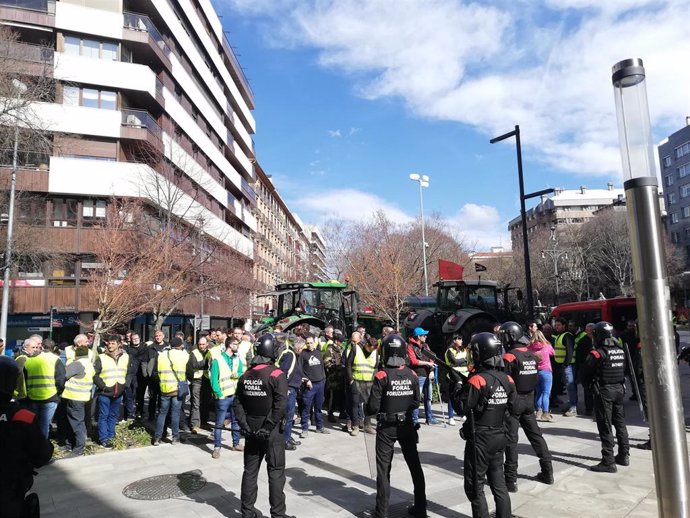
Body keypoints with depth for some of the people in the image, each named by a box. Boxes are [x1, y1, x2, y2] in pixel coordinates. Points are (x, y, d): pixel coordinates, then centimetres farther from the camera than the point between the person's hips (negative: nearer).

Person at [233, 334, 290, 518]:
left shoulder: (245, 376, 5)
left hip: (251, 431, 5)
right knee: (276, 472, 5)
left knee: (250, 471, 15)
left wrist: (245, 425, 1)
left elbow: (238, 403, 4)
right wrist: (269, 426, -15)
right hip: (272, 432, -5)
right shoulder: (276, 374, -14)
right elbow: (281, 405, -21)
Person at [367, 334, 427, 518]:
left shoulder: (382, 376, -17)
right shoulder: (412, 375, -5)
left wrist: (368, 411, 5)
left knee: (383, 469, 8)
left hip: (386, 427, -3)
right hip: (407, 425, 4)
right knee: (415, 466, 17)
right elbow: (416, 403, 1)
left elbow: (373, 406, -16)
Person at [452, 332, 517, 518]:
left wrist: (457, 390, -1)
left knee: (474, 486, 5)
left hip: (480, 439, -7)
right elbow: (513, 409, 6)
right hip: (500, 437, 7)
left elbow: (462, 409, -16)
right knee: (498, 483, 18)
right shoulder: (507, 379, 0)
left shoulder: (477, 380, -21)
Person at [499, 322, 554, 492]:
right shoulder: (532, 355, 5)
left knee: (511, 439, -1)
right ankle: (547, 471, 27)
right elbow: (536, 378, 11)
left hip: (513, 401, -7)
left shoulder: (509, 357, -18)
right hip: (529, 399, 7)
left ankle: (511, 479, 2)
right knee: (535, 434, 18)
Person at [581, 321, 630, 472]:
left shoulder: (597, 353, -16)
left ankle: (608, 462, 1)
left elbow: (586, 373, -11)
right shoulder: (621, 351, 4)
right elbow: (624, 370, 9)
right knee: (620, 423, 18)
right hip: (620, 389, 7)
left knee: (605, 427, -1)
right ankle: (624, 456, 30)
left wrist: (591, 383, 7)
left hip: (604, 391, -7)